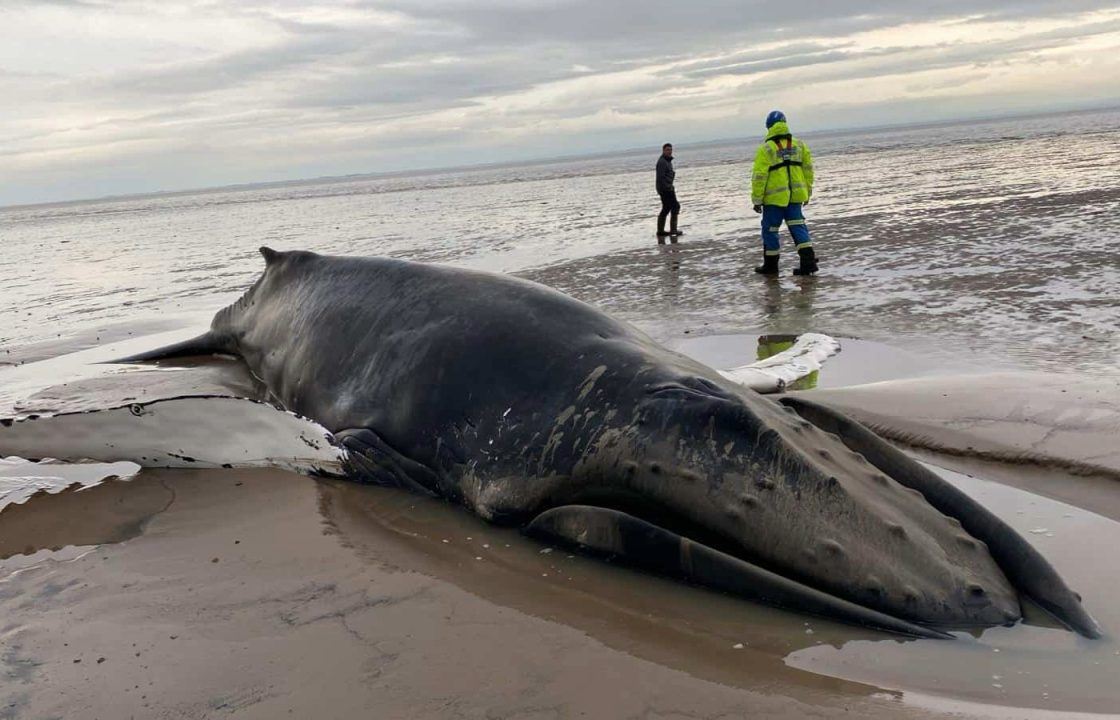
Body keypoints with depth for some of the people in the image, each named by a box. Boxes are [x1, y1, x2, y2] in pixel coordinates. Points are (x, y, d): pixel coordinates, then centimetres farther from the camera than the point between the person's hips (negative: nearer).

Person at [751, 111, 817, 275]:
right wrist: (807, 192, 21)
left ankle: (771, 264, 17)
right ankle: (809, 261, -2)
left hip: (774, 197, -5)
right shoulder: (800, 145, 6)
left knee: (770, 229, 8)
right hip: (795, 196, 5)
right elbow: (808, 170, 12)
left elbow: (759, 177, -12)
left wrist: (756, 199, -6)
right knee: (798, 226, 9)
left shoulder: (765, 149, -11)